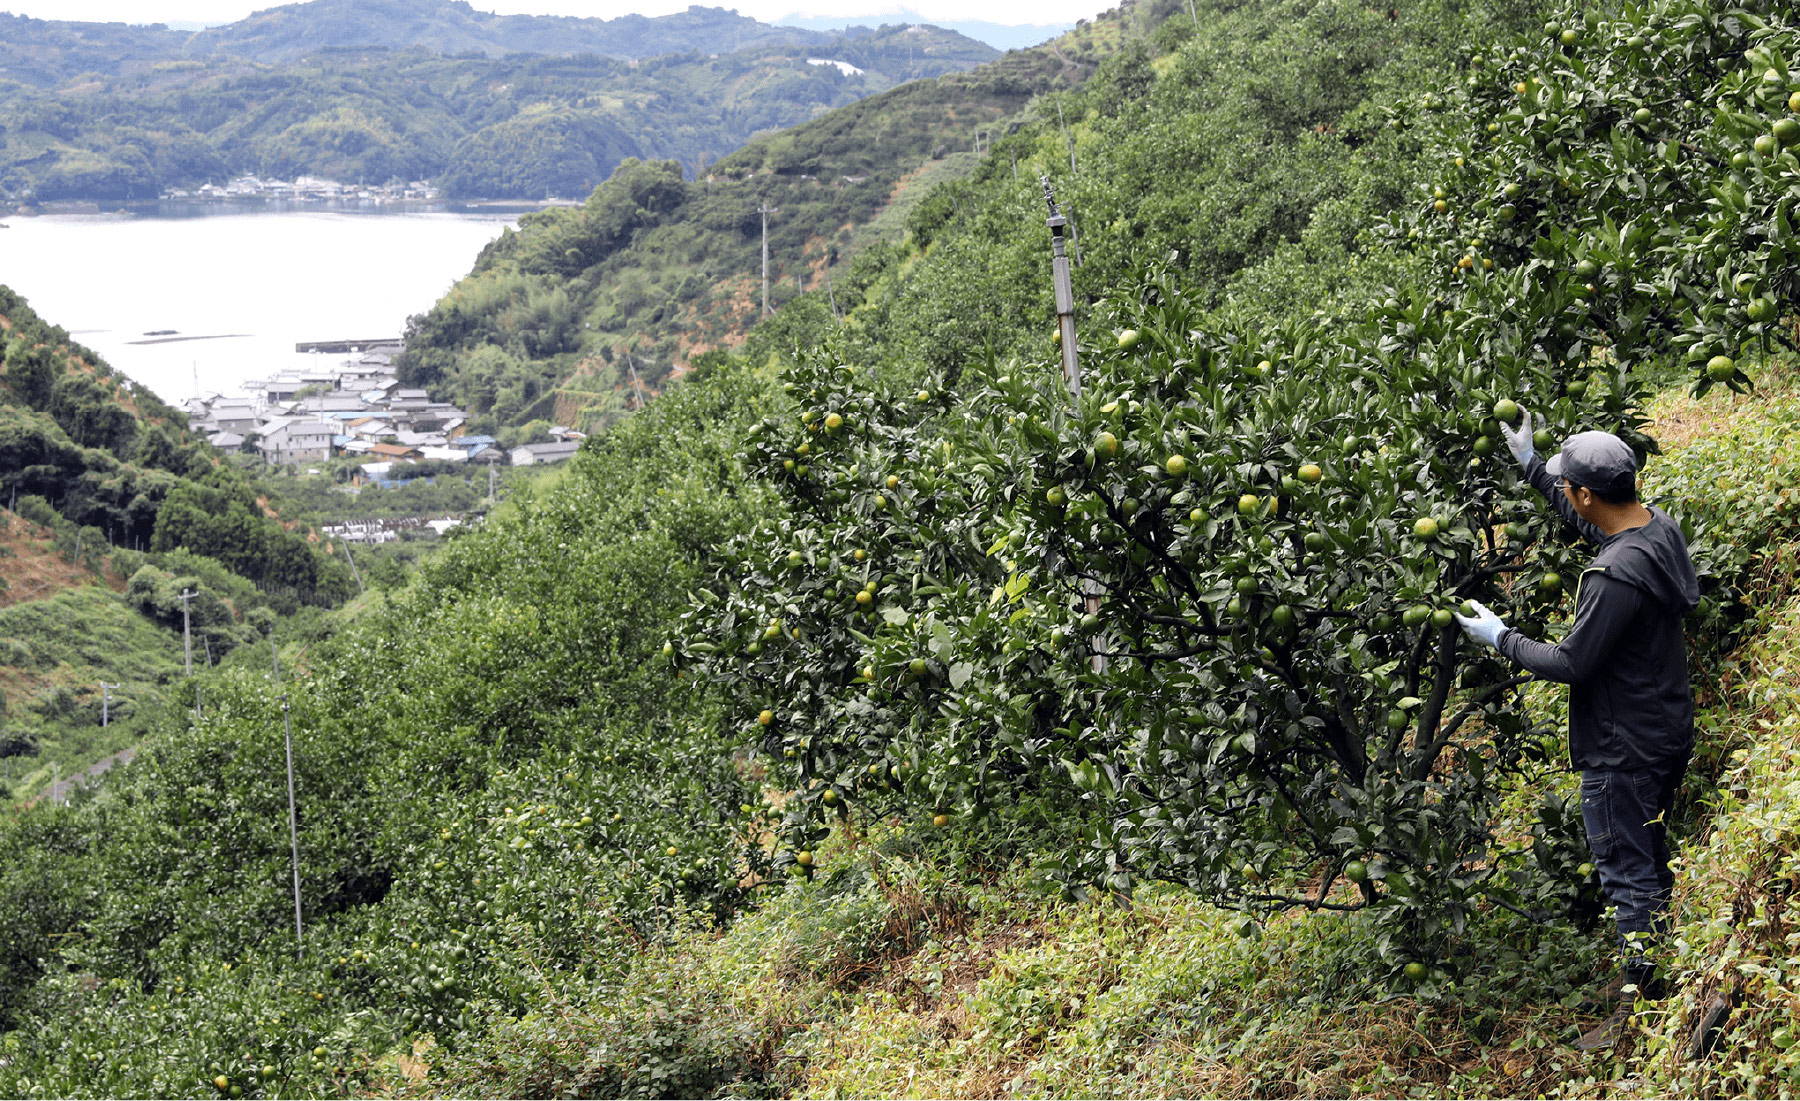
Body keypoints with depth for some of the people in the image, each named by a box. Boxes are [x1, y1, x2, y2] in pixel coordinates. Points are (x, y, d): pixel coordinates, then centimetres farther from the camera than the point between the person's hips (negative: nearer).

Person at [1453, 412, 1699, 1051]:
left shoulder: (1616, 576, -30)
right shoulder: (1658, 526, 0)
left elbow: (1571, 663, -23)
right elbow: (1587, 520, 21)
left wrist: (1500, 639, -9)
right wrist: (1530, 465, 24)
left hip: (1623, 752, -10)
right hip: (1665, 731, 10)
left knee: (1628, 875, 0)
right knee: (1650, 860, 21)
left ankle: (1635, 1015, 7)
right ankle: (1644, 979, 35)